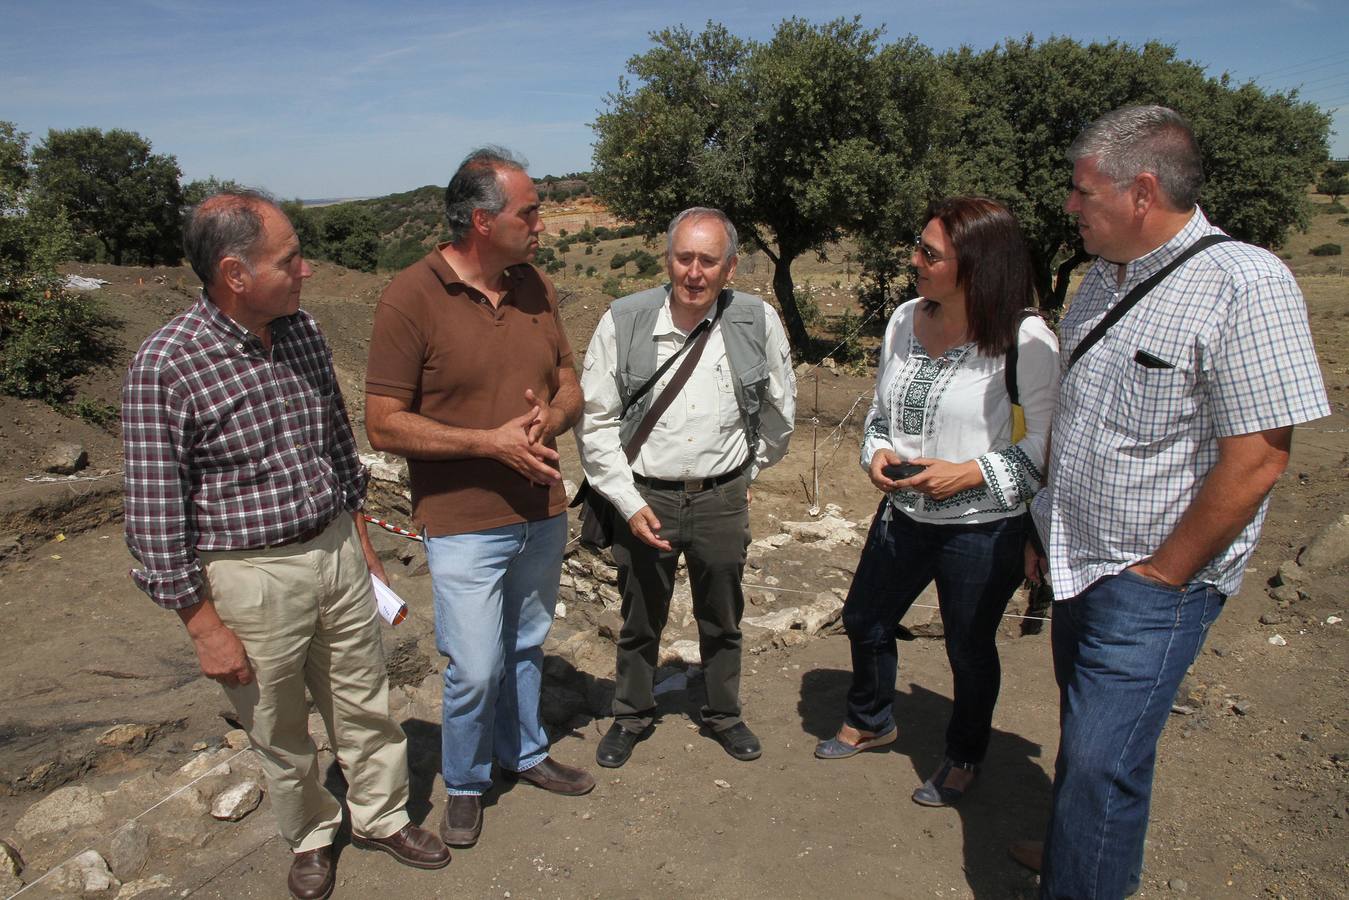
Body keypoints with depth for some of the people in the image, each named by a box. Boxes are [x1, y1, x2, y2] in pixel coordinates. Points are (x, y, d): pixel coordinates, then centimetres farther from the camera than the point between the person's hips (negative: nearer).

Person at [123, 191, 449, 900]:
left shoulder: (302, 330, 0)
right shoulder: (165, 367, -19)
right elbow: (155, 516, -15)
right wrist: (206, 628, -12)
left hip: (336, 553, 5)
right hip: (253, 578, -5)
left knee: (365, 707, 18)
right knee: (281, 735, 16)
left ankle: (381, 818, 41)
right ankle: (310, 838, 42)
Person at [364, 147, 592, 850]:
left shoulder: (535, 287, 4)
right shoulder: (411, 296, -14)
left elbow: (570, 388, 11)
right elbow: (384, 425, -15)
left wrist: (549, 418, -13)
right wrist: (492, 440, -21)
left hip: (542, 513, 6)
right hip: (463, 524, -5)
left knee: (527, 647, 20)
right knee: (475, 669, 2)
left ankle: (525, 753, 43)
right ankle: (464, 784, 29)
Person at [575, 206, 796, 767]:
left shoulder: (757, 321, -8)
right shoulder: (624, 321, -12)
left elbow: (779, 407, 9)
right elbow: (595, 421, -6)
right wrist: (628, 502, -10)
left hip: (722, 499, 1)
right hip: (644, 497, -1)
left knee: (722, 619, 18)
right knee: (640, 621, 15)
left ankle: (724, 714, 42)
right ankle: (631, 716, 39)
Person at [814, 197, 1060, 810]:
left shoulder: (1025, 340, -19)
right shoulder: (906, 320, -1)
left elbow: (1047, 445, -15)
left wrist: (969, 473, -24)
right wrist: (878, 453, -8)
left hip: (983, 529, -6)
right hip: (903, 514, 6)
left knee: (970, 649, 14)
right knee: (864, 620, 20)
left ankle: (963, 759, 43)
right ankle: (870, 721, 50)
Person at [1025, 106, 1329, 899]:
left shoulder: (1245, 284, -18)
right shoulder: (1105, 278, 7)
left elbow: (1256, 460, -20)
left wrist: (1159, 575, -15)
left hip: (1154, 584, -7)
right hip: (1078, 567, 8)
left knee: (1103, 763, -3)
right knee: (1085, 739, 22)